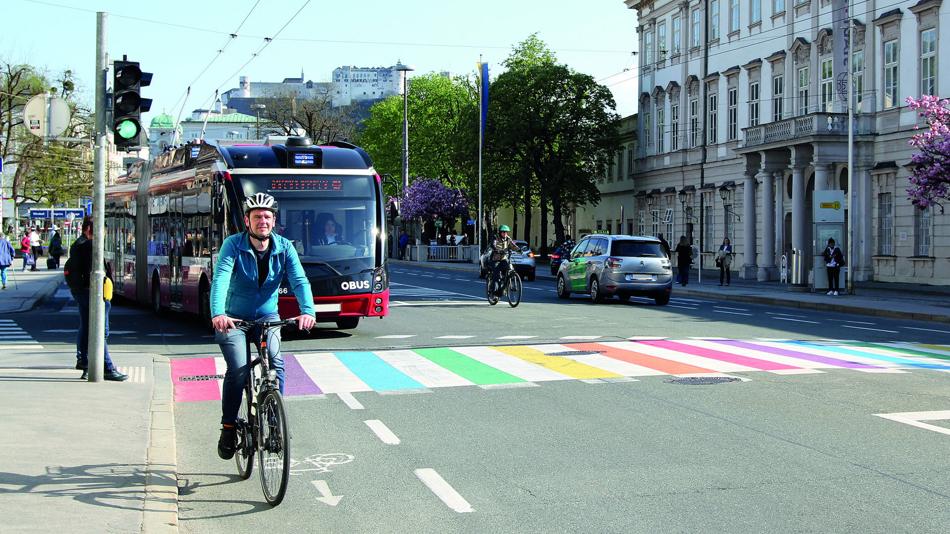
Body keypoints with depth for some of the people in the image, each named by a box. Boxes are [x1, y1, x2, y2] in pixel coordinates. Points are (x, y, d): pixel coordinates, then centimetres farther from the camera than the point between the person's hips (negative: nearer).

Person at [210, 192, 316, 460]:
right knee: (238, 370, -20)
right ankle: (228, 427, -2)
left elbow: (299, 280, -19)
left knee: (276, 362, -22)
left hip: (267, 316, 2)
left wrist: (308, 311, -39)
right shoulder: (233, 245, -14)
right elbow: (220, 279, -28)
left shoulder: (284, 247, -7)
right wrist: (218, 314, -46)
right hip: (233, 318, -2)